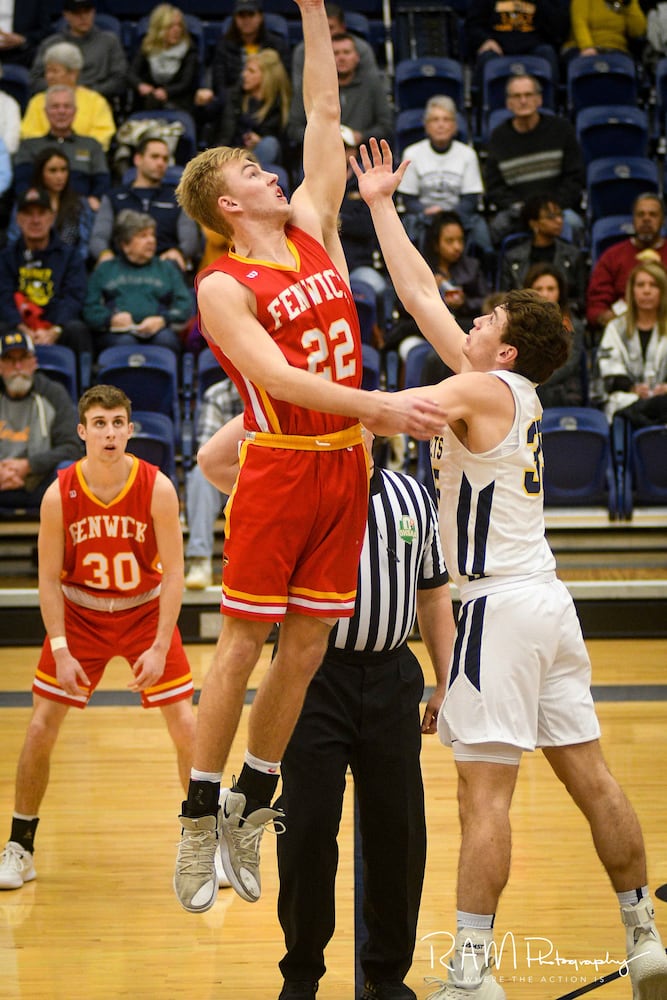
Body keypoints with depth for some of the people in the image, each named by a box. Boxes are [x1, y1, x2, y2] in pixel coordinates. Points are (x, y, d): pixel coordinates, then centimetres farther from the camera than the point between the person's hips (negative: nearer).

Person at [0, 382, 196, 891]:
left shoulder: (157, 488, -19)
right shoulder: (59, 495, -17)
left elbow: (173, 572, -14)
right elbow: (50, 578, -9)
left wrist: (160, 647, -20)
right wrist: (61, 651, -16)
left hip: (146, 612, -1)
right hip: (79, 614, 1)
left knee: (186, 725, -6)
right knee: (41, 728, -3)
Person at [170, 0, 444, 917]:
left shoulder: (313, 227, 11)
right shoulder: (223, 287, -8)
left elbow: (325, 113, 15)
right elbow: (276, 378, -20)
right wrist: (377, 406, -30)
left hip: (344, 464, 6)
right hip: (278, 465, -6)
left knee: (307, 644, 8)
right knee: (244, 642, -2)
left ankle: (251, 806, 20)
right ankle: (199, 823, 5)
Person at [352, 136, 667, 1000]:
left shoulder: (485, 388, -8)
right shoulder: (511, 389, 15)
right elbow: (421, 298, 22)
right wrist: (380, 205, 27)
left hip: (502, 604, -9)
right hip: (545, 600, 9)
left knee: (485, 791, -10)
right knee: (589, 776, 11)